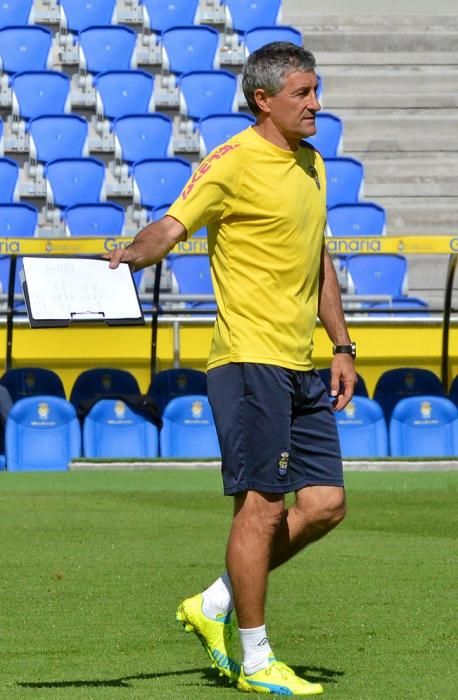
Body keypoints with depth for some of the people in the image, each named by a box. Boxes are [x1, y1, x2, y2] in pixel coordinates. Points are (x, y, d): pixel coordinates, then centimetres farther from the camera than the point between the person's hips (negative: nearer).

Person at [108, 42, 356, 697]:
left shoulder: (311, 165, 16)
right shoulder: (233, 163, -9)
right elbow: (172, 226, -18)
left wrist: (342, 346, 21)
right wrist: (129, 254, -39)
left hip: (300, 366, 8)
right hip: (249, 359, -8)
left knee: (325, 503, 5)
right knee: (262, 505, -6)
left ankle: (216, 606, 19)